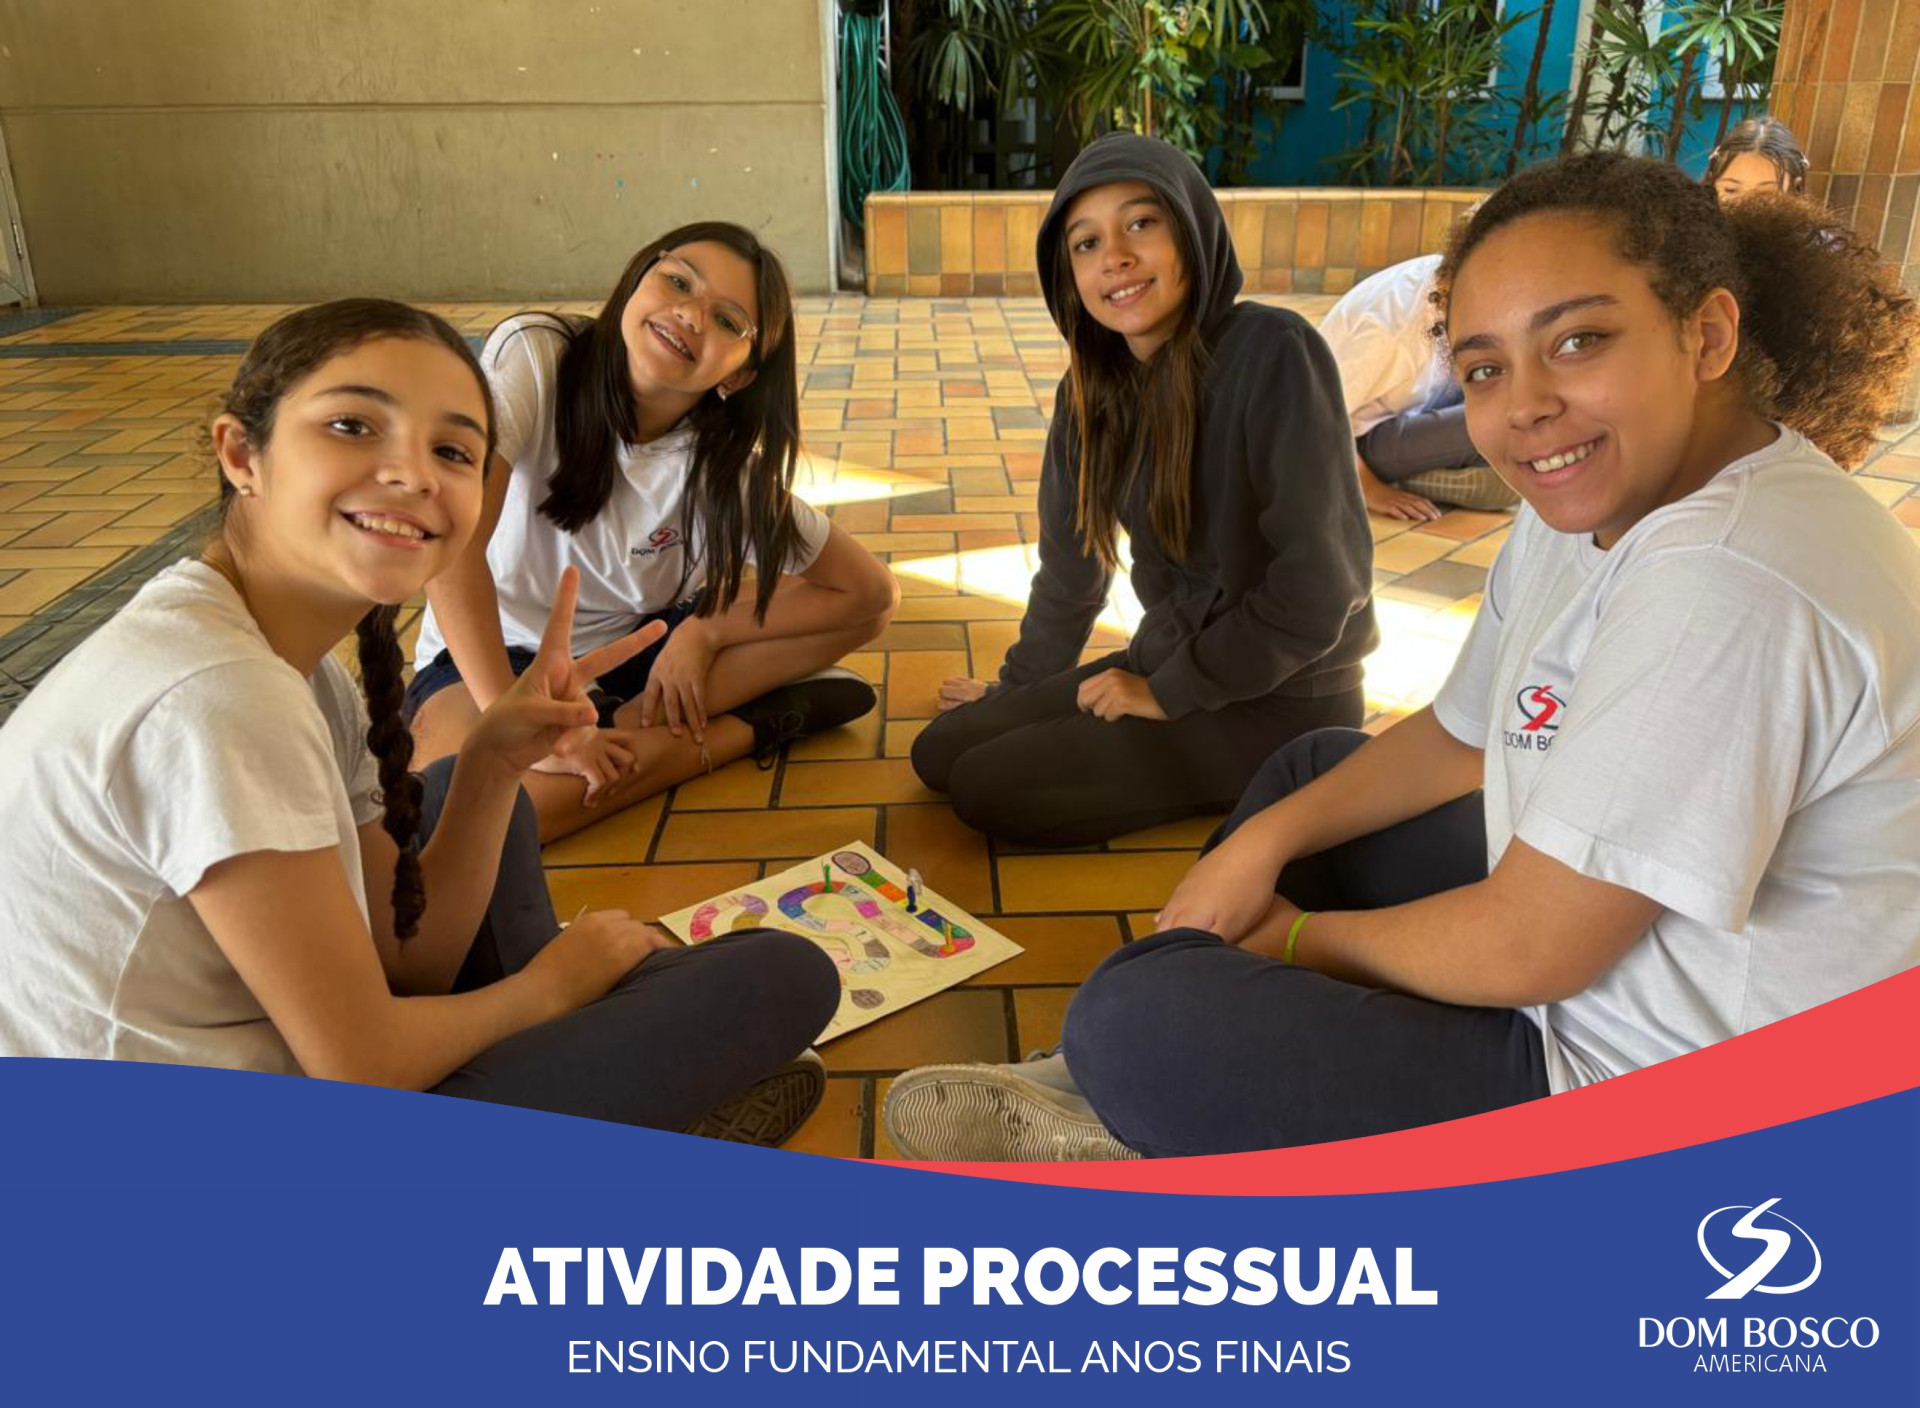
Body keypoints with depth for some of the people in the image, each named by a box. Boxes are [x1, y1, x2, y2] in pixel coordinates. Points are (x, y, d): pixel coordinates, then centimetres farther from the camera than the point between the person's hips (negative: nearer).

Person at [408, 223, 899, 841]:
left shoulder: (727, 468, -15)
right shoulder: (533, 355, -22)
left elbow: (873, 593, -11)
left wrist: (702, 632, -18)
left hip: (635, 649, 3)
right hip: (496, 653, -2)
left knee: (855, 604, -13)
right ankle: (746, 727, -20)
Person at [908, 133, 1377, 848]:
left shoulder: (1274, 355, -21)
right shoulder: (1092, 386, 1)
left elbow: (1317, 583, -23)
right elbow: (1071, 558, 12)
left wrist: (1169, 692, -15)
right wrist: (1020, 687, 18)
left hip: (1280, 699, -7)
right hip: (1166, 661, 8)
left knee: (990, 790, -16)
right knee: (938, 753, 6)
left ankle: (1247, 790, 1)